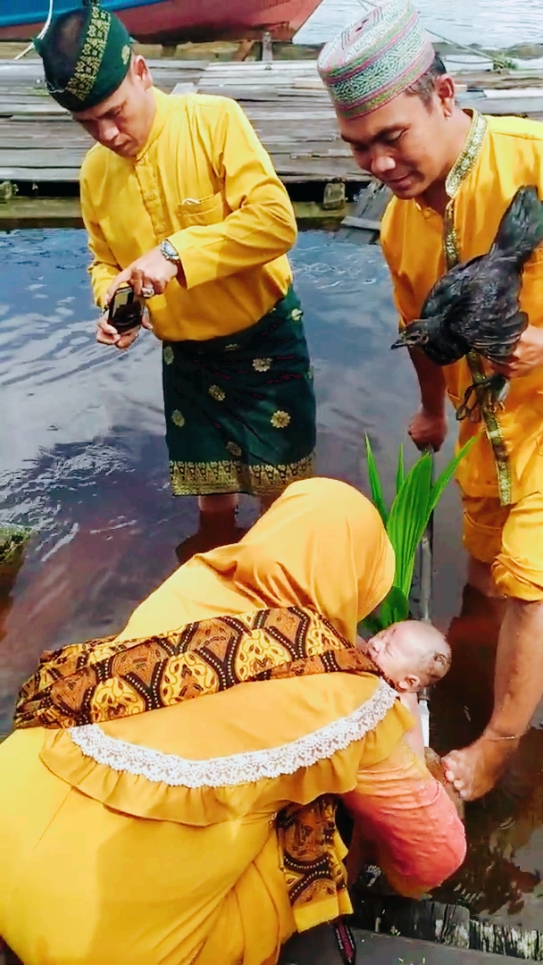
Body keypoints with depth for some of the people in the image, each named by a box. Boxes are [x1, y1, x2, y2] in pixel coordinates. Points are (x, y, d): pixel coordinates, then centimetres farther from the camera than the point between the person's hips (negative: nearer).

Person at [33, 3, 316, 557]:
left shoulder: (214, 120, -15)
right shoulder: (95, 172, 0)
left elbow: (276, 220, -24)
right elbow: (103, 260, 13)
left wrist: (177, 253, -31)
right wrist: (111, 300, -10)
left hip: (264, 341, -4)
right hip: (185, 356, 4)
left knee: (282, 499, 4)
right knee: (213, 502, 13)